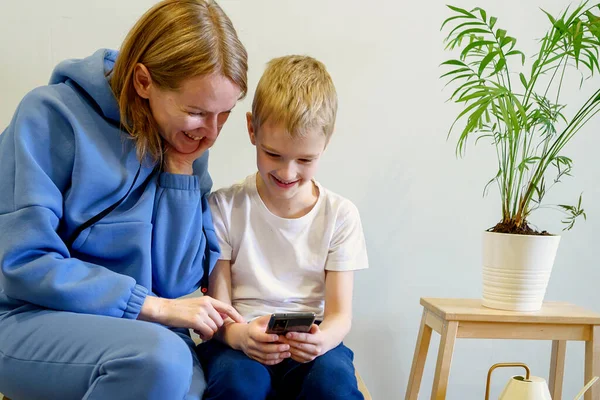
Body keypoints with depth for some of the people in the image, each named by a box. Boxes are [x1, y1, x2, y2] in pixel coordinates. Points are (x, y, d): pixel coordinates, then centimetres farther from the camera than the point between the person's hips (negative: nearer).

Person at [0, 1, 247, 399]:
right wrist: (152, 306, -18)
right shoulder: (52, 116, -13)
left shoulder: (188, 145, 0)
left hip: (133, 329, 3)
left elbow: (177, 282, -3)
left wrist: (181, 169, -12)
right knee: (161, 356, -32)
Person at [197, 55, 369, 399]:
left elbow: (340, 313, 1)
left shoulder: (340, 215, 4)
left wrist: (321, 339, -25)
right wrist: (238, 334, -26)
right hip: (240, 343, -1)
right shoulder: (226, 207, 0)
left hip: (310, 347, 1)